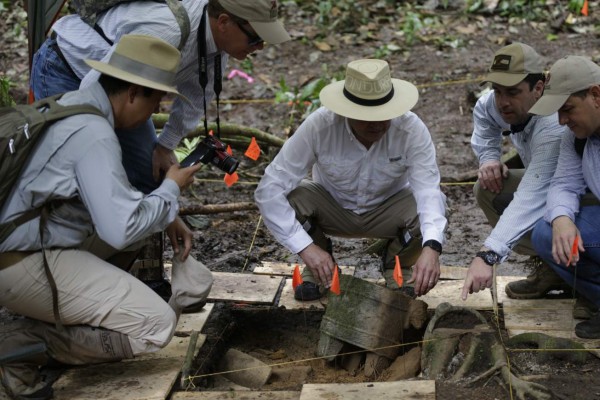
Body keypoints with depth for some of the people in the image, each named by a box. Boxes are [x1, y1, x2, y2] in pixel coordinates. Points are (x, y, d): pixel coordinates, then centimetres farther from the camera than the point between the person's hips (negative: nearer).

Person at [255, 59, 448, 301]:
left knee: (436, 204, -30)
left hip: (387, 212, 0)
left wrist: (431, 247, -55)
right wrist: (306, 247, -40)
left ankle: (396, 265, 3)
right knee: (292, 196, -31)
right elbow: (268, 189, -31)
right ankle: (319, 266, 1)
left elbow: (428, 191, -35)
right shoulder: (318, 126, -30)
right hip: (331, 208, 0)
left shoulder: (412, 129, -28)